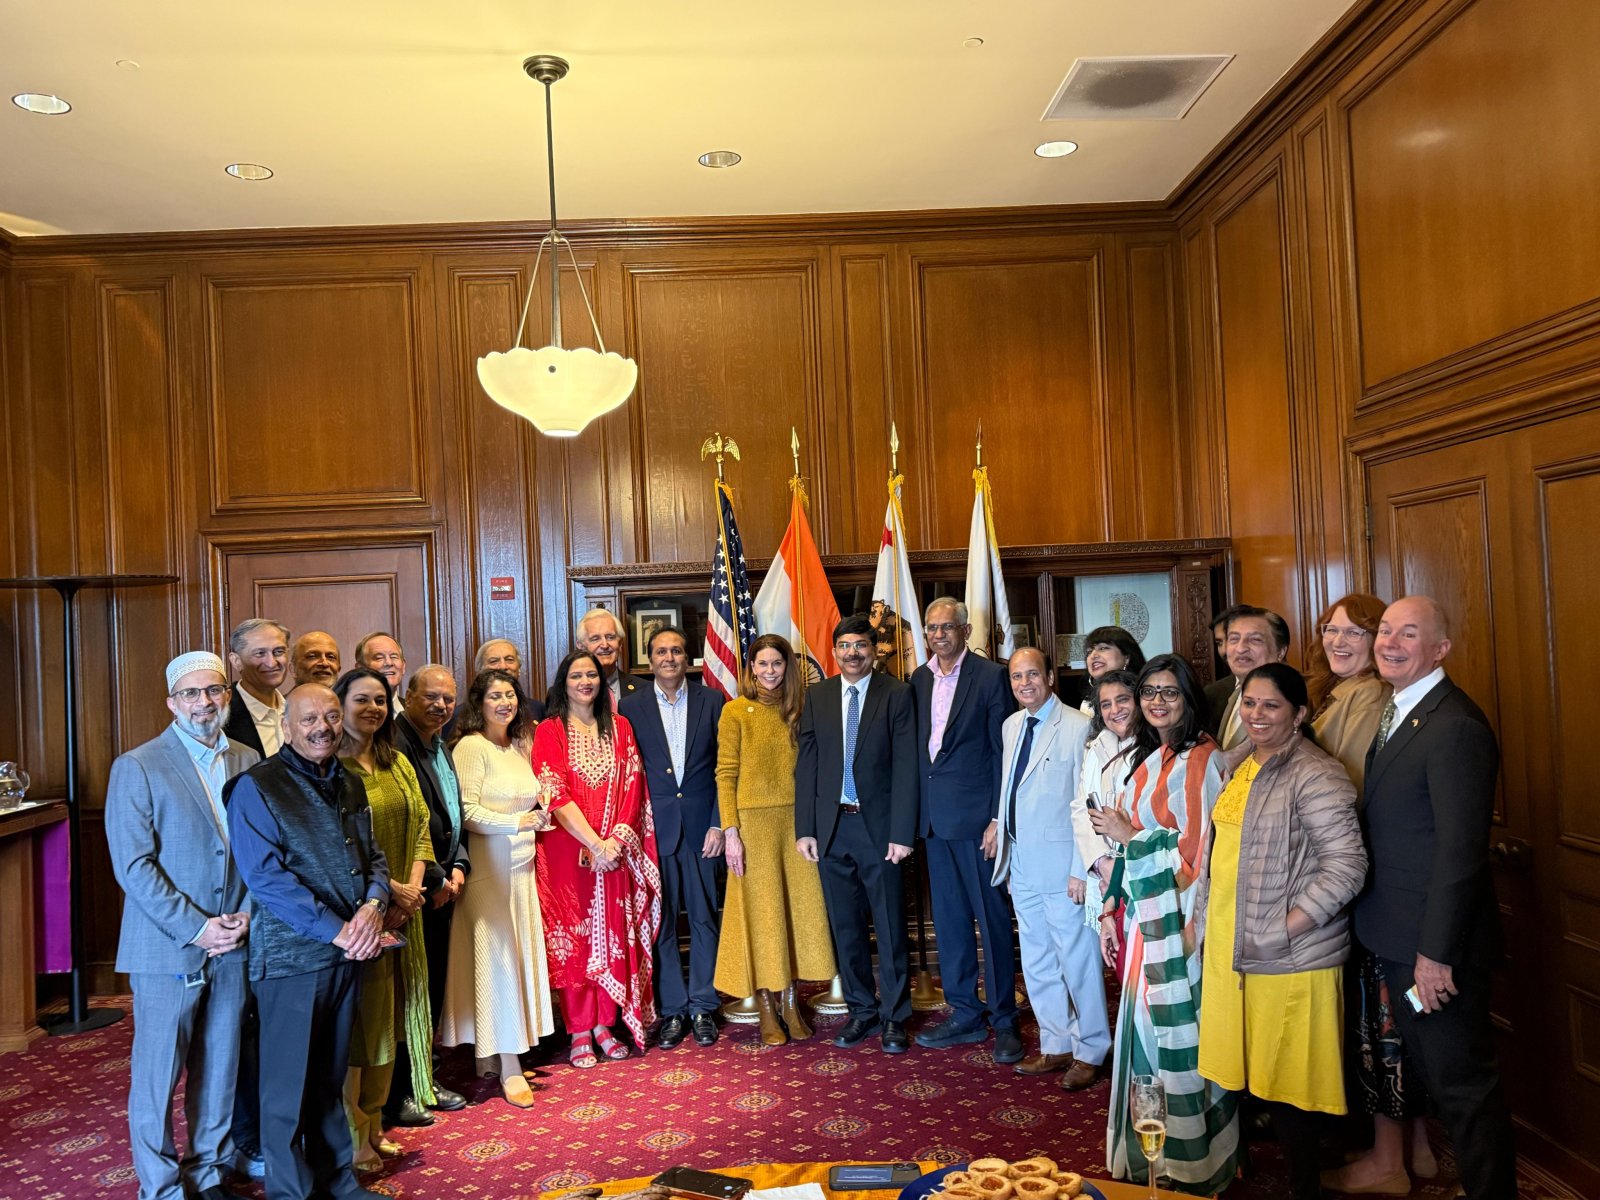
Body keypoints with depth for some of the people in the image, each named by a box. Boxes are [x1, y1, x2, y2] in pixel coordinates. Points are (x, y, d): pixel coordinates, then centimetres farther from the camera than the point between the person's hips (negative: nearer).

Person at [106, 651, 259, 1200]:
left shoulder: (248, 761, 6)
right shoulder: (137, 767, -7)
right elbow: (133, 865, -12)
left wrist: (246, 914, -6)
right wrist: (196, 928, -15)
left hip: (232, 944, 4)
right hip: (168, 947, -4)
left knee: (220, 1070, 14)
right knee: (158, 1075, 6)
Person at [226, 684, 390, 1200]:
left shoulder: (349, 785, 11)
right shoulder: (256, 787, -10)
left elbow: (373, 857, 13)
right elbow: (265, 877, -17)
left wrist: (373, 905, -9)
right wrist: (337, 931, -19)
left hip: (347, 952, 6)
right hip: (291, 956, -6)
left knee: (331, 1076, 18)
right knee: (289, 1085, 6)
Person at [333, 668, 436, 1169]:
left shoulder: (398, 763, 12)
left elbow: (420, 827, 10)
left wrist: (412, 888, -5)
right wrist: (388, 889, -16)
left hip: (402, 913, 7)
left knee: (388, 1017, 13)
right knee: (355, 1020, 2)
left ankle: (373, 1125, 26)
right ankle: (350, 1137, 15)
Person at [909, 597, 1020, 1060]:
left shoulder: (990, 676, -7)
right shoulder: (918, 681, 10)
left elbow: (1005, 751, -9)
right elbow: (914, 748, 11)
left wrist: (998, 818, -13)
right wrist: (914, 814, 5)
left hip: (976, 815, -6)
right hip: (934, 817, 6)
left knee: (992, 917, 2)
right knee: (949, 919, 13)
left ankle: (1004, 1019, 15)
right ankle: (965, 1014, 25)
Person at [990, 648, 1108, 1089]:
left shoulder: (1077, 727, -12)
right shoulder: (1012, 725, 10)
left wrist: (1081, 869, -15)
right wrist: (1007, 854, 13)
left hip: (1061, 867, -7)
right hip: (1022, 867, 7)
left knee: (1077, 961, 4)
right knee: (1037, 963, 16)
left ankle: (1090, 1051, 21)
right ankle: (1056, 1045, 30)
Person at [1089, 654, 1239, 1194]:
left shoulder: (1201, 760, -13)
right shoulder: (1143, 759, 12)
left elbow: (1196, 849, -17)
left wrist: (1128, 836, -10)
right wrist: (1114, 909, 14)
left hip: (1179, 918, -8)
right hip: (1145, 915, 8)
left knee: (1177, 1030, 2)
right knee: (1147, 1027, 15)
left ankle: (1191, 1160, 19)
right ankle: (1149, 1152, 29)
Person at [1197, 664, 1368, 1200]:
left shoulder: (1314, 775, -15)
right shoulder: (1239, 763, 10)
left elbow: (1347, 864, -20)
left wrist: (1286, 928, -20)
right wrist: (1213, 919, 14)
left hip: (1289, 956, -7)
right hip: (1230, 945, 7)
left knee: (1288, 1078, 5)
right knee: (1253, 1069, 18)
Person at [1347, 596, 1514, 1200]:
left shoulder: (1456, 726, -21)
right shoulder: (1398, 711, 9)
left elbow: (1461, 851, -23)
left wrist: (1436, 953, -21)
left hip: (1435, 944, -9)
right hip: (1398, 937, 9)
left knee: (1462, 1082, 5)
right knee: (1433, 1072, 22)